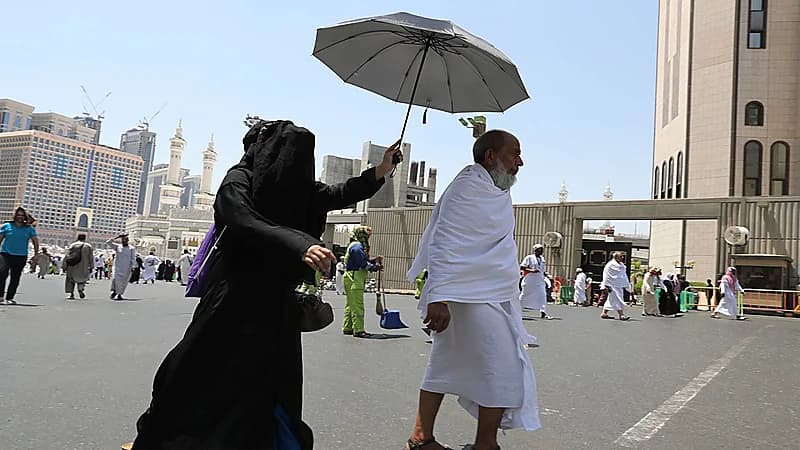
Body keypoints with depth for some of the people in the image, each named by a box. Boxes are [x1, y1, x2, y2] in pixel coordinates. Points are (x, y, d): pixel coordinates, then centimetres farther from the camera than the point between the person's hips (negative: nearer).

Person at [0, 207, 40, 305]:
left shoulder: (30, 228, 7)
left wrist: (36, 254, 5)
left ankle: (9, 298, 12)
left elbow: (35, 241, 10)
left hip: (21, 257, 1)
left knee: (15, 279, 4)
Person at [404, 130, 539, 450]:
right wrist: (438, 297, -28)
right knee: (505, 372, -4)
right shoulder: (469, 187, -14)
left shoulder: (494, 190, 16)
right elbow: (444, 245, -22)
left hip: (490, 296, 10)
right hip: (475, 299, -10)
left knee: (447, 367, 14)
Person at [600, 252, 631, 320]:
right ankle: (621, 315, -10)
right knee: (618, 300, -10)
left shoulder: (622, 265, 14)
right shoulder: (610, 265, -10)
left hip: (620, 286, 8)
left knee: (611, 300, 11)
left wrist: (627, 286, 18)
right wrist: (605, 285, -15)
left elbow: (624, 276, 20)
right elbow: (606, 275, -11)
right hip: (613, 286, -8)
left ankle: (604, 313, 17)